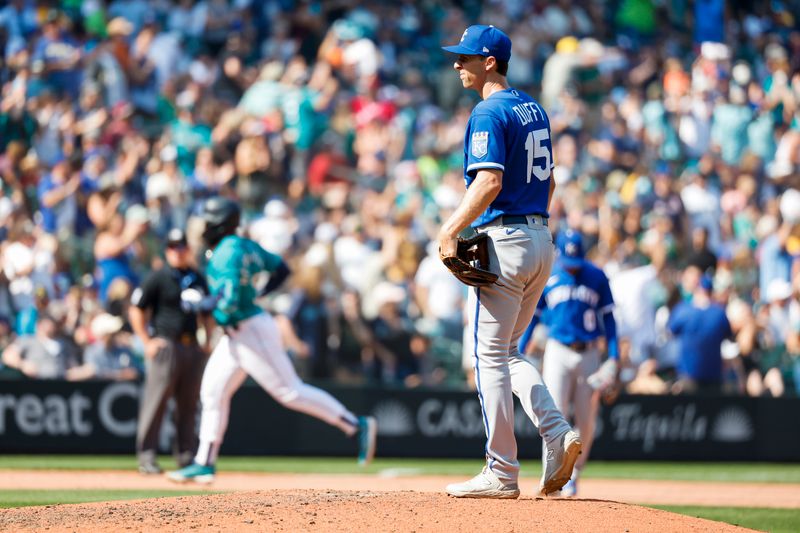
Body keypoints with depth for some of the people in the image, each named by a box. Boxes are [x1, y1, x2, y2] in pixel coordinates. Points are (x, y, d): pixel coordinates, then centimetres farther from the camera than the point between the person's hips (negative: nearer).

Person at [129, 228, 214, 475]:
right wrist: (147, 342, -9)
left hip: (192, 348, 6)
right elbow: (136, 310, -3)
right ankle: (146, 456, -7)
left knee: (189, 404, 8)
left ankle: (187, 456, 14)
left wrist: (207, 341, 12)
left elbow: (206, 314, 25)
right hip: (165, 345, -6)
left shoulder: (198, 280, 15)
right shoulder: (158, 278, -2)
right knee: (155, 401, -8)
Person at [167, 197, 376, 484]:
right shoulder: (246, 246, 10)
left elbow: (229, 302, -28)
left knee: (290, 391, -7)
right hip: (236, 334, 10)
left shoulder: (228, 253, -18)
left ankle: (356, 425, -4)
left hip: (251, 331, -10)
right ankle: (204, 464, 15)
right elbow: (281, 269, 20)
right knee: (213, 392, 11)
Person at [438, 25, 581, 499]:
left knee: (490, 355, -3)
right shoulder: (534, 109, 15)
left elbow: (490, 181, -24)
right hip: (542, 241, 9)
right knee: (508, 352, 18)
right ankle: (559, 434, 0)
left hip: (505, 241, -9)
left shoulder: (490, 113, -13)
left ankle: (502, 474, -2)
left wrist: (451, 230, -22)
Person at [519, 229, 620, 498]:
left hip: (589, 354, 1)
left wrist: (614, 357, -1)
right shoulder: (547, 277, 1)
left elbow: (608, 318, 7)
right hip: (558, 353, -1)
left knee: (586, 423, 2)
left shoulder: (597, 277, 2)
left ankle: (573, 477, 16)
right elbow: (531, 317, 7)